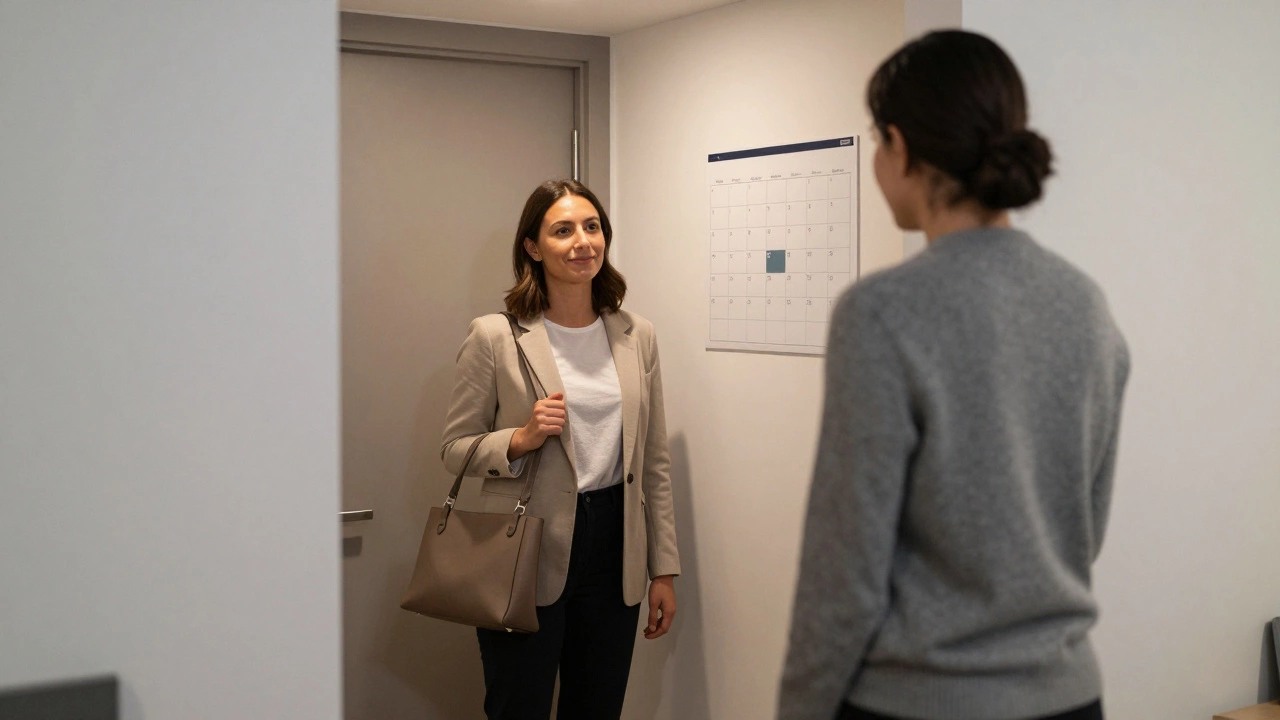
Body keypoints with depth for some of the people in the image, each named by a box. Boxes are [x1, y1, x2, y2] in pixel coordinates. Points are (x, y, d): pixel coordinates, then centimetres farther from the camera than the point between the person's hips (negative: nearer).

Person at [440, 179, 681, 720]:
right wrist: (519, 440, -21)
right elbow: (454, 447, -1)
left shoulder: (637, 336, 5)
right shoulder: (494, 337, -7)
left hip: (614, 555, 4)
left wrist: (664, 569, 7)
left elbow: (655, 461, 8)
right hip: (528, 560, -3)